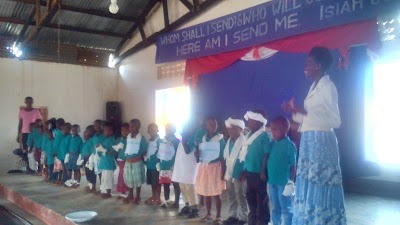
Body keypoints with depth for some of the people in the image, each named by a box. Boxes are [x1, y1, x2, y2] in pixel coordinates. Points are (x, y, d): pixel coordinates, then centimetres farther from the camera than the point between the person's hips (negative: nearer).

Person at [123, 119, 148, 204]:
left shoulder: (141, 138, -11)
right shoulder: (128, 137, 6)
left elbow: (145, 150, -8)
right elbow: (126, 148, 14)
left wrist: (140, 156, -14)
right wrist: (126, 156, 3)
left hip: (137, 162, -5)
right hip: (128, 162, 5)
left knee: (137, 179, 5)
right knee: (129, 179, 14)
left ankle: (137, 197, 18)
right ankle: (130, 196, 29)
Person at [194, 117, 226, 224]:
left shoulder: (220, 138, -4)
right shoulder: (202, 138, 7)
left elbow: (223, 156, -6)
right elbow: (198, 155, 11)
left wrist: (223, 171, -11)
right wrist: (196, 153, -12)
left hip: (215, 167, -4)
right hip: (203, 168, 4)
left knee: (216, 193, -3)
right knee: (205, 193, 9)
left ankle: (218, 216, 8)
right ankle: (208, 214, 23)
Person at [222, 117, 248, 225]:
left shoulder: (244, 141, -13)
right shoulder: (229, 140, 10)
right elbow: (226, 157, 12)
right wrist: (225, 172, 10)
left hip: (238, 174, -7)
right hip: (229, 173, 7)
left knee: (240, 197, 1)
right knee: (231, 196, 14)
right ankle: (233, 216, 25)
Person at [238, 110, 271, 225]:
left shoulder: (264, 136, -12)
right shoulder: (250, 135, 10)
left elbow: (266, 155, -14)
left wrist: (263, 171, -17)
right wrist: (244, 170, 14)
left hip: (259, 173, -8)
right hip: (250, 172, 8)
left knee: (261, 198, 4)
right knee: (250, 196, 17)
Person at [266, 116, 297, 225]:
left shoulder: (289, 145, -9)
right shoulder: (273, 143, 9)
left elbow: (293, 165, -9)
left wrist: (291, 181, -13)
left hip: (284, 182, -6)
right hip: (272, 181, 6)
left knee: (286, 209, 2)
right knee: (275, 208, 17)